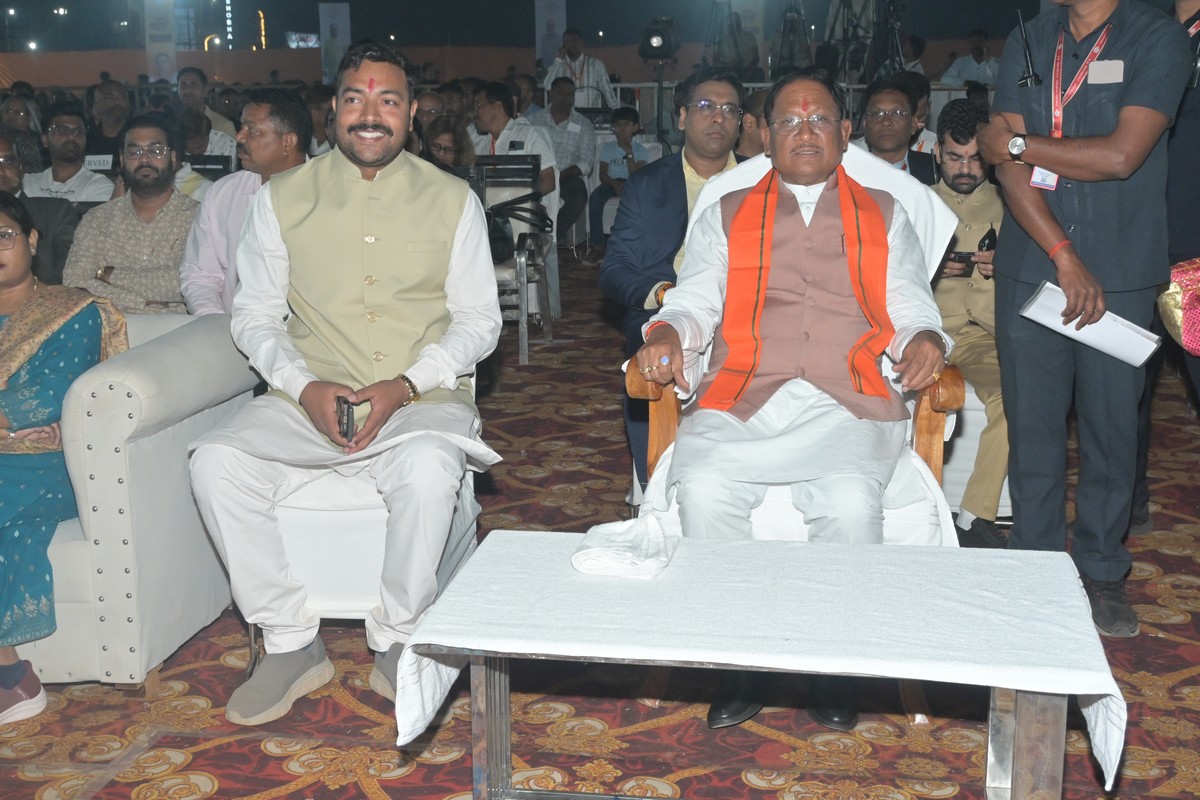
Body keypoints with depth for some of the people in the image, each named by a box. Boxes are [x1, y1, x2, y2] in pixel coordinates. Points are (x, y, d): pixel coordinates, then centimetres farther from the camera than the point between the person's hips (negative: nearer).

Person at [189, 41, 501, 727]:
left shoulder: (453, 200, 5)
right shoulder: (284, 199, 8)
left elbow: (479, 321, 3)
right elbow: (255, 316, 8)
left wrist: (405, 385, -13)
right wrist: (304, 387, -12)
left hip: (422, 398, -2)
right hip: (310, 401, 2)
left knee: (428, 467, -36)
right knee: (217, 462, -25)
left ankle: (399, 642, -12)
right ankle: (292, 644, -10)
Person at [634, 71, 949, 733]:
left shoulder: (884, 216, 24)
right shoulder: (726, 215, 24)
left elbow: (912, 312, 17)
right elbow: (694, 301, 15)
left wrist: (925, 340, -7)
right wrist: (668, 334, -9)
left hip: (846, 407, 0)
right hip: (739, 401, 1)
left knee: (850, 500, -33)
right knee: (704, 491, -31)